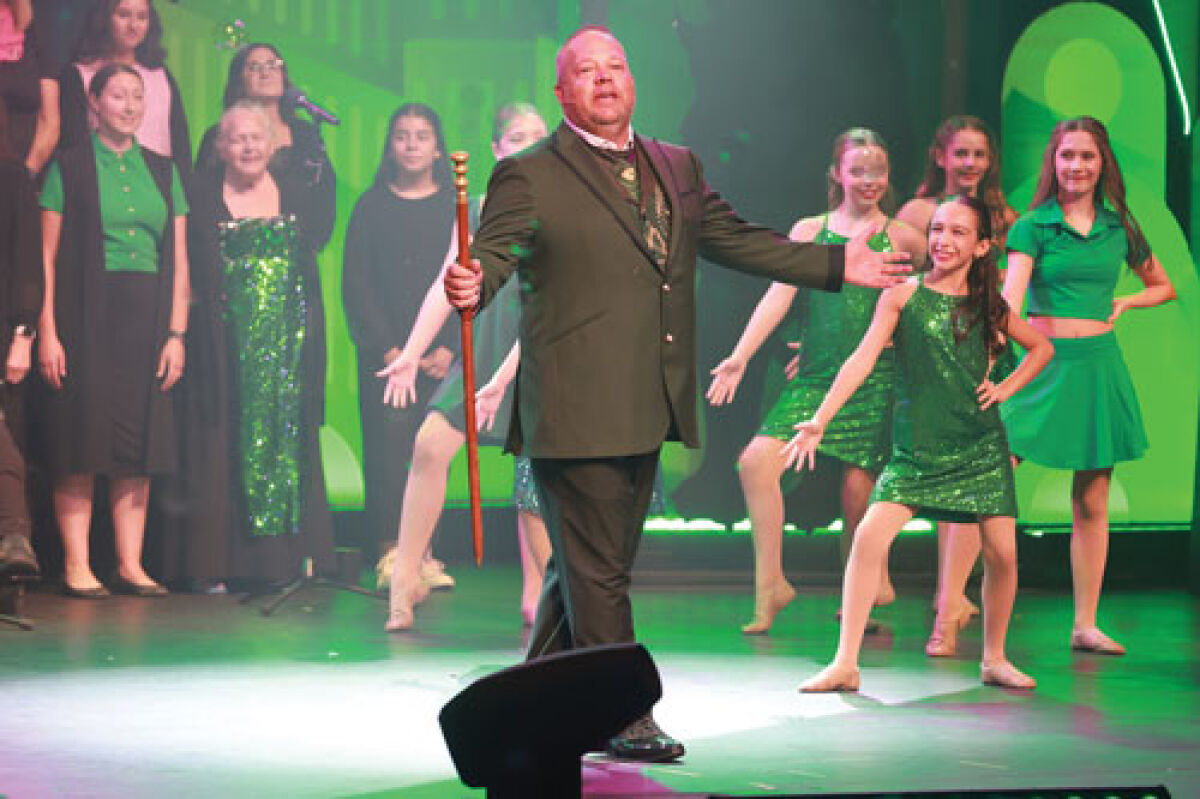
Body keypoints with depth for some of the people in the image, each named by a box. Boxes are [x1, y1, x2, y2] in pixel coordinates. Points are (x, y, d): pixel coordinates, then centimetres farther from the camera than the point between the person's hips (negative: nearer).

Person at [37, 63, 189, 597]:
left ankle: (130, 564, 5)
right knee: (81, 438, -6)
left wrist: (177, 334, 3)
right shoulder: (69, 168, 2)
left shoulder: (162, 172, 14)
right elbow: (46, 257, -2)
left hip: (146, 319, 4)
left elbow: (179, 262, 12)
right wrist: (48, 332, -10)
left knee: (140, 442, 2)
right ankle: (76, 566, -3)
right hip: (87, 315, -4)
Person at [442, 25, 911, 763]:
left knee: (588, 568, 13)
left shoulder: (676, 168, 16)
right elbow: (493, 254, -14)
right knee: (597, 572, -4)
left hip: (646, 411, 7)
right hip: (577, 415, -7)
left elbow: (736, 240, 21)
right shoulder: (529, 178, -4)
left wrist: (839, 265, 19)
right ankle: (624, 717, 3)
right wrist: (473, 286, -38)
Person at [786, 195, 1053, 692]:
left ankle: (993, 660, 20)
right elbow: (863, 358, -7)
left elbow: (1041, 347, 22)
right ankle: (845, 664, -12)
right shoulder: (903, 295, -1)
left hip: (981, 446, 2)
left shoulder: (987, 305, 6)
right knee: (870, 535, -17)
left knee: (1002, 553, -2)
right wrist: (820, 420, -16)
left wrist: (1006, 388, 6)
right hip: (916, 447, -2)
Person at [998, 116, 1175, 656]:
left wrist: (1122, 304, 4)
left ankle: (1085, 625, 13)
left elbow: (1163, 287, 23)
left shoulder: (1119, 228, 8)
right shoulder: (1032, 227, -4)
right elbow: (1010, 298, -17)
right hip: (1044, 362, -4)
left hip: (1100, 364, 4)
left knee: (1092, 503, 7)